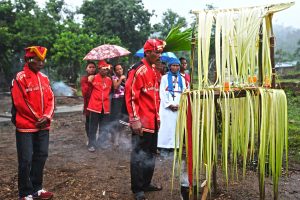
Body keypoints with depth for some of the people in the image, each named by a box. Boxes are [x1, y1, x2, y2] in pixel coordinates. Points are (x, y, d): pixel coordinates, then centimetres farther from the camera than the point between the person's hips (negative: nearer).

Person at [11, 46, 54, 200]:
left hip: (43, 126, 7)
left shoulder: (44, 78, 10)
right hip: (26, 126, -6)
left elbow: (50, 99, 7)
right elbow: (20, 102, -14)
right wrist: (37, 119, -11)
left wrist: (47, 117, -9)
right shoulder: (20, 78, -9)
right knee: (26, 160, -1)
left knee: (41, 157, 13)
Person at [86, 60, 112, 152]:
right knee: (93, 127, 2)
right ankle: (91, 144, 11)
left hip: (105, 106, 4)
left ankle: (102, 143, 25)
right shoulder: (94, 78, -3)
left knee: (104, 127, 11)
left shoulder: (109, 80, 9)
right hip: (95, 105, -4)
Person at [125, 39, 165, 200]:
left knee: (151, 154, 18)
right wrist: (134, 120, -21)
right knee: (139, 155, 1)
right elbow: (130, 96, -18)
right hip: (142, 122, -9)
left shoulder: (154, 70, 15)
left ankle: (146, 183, 32)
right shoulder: (138, 70, -14)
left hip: (153, 121, 9)